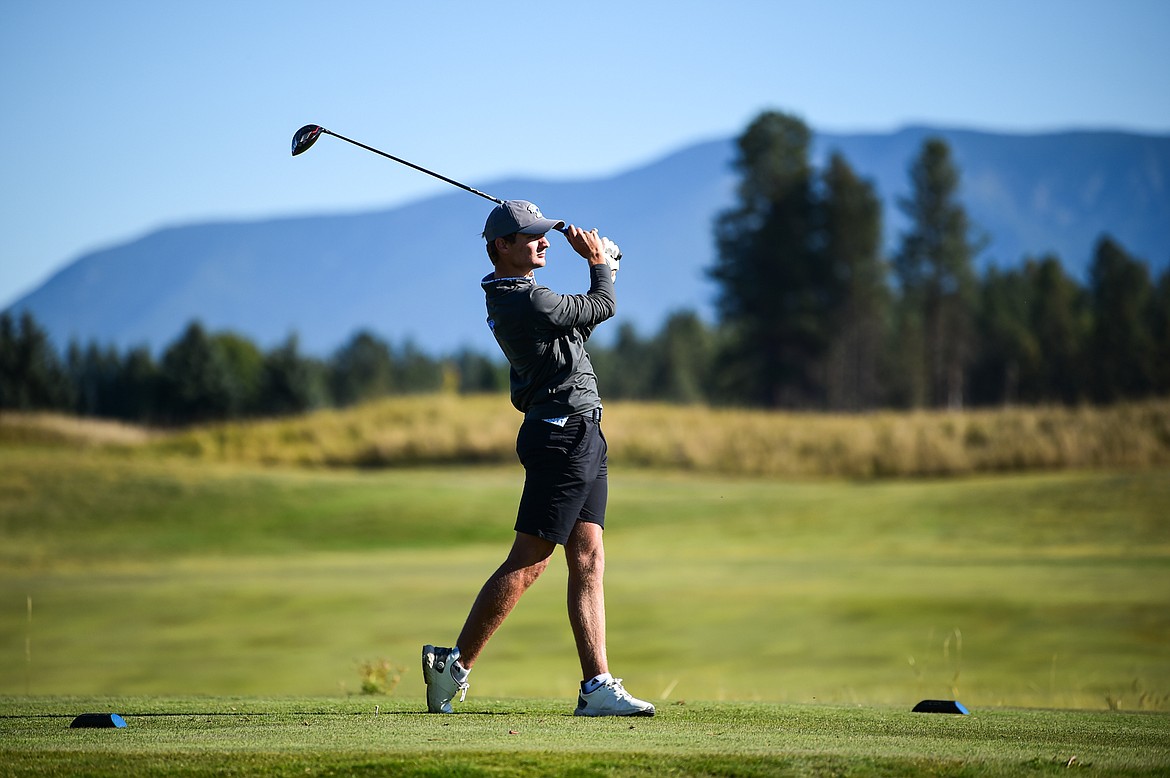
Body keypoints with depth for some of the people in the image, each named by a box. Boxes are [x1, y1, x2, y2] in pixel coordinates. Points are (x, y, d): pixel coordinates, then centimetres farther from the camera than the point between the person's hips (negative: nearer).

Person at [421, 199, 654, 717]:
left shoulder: (510, 298, 14)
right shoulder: (530, 302, -16)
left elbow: (577, 321, 27)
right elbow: (603, 306, -4)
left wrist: (599, 267, 15)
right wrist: (600, 263, 15)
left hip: (580, 436, 10)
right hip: (564, 435, -10)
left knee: (588, 562, 5)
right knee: (527, 563, -7)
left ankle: (597, 686, 2)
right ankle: (455, 665, -2)